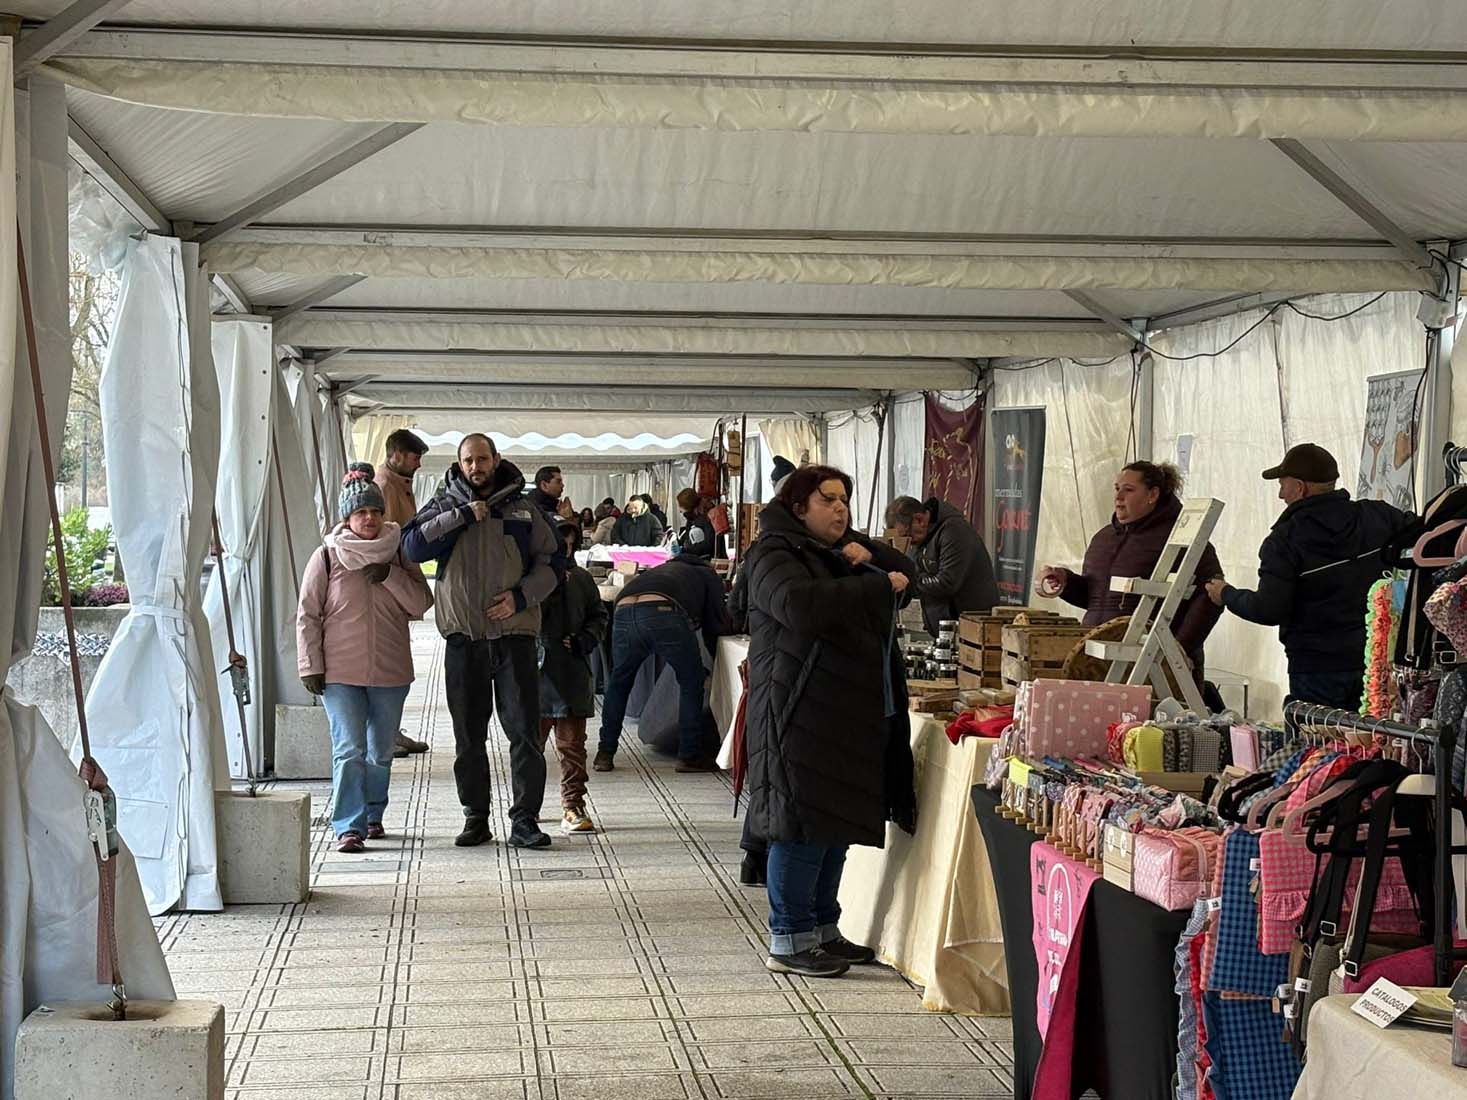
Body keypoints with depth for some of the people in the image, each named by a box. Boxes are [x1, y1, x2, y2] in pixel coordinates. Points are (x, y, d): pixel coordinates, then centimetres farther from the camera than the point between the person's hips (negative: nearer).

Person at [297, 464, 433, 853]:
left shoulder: (398, 554, 6)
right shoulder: (327, 557, -1)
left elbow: (421, 604, 0)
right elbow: (307, 616, 1)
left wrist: (391, 575, -13)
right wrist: (310, 667, -4)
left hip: (391, 671, 3)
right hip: (341, 673, -3)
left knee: (381, 751, 14)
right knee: (349, 750, -12)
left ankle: (373, 815, 31)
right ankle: (348, 827, -12)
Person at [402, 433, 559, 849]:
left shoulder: (524, 510, 9)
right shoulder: (444, 506, 8)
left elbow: (549, 564, 9)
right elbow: (413, 545, -9)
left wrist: (520, 596, -8)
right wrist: (463, 515, -14)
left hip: (514, 634, 0)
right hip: (463, 636, 0)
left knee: (525, 731, -5)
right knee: (469, 736, 6)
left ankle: (524, 820, 0)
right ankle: (476, 818, 16)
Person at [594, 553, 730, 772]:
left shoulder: (663, 569, 45)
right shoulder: (709, 576, 31)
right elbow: (717, 625, 24)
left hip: (623, 611, 5)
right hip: (664, 612, -5)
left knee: (618, 683, 24)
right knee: (691, 683, 14)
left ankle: (605, 753, 23)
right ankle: (689, 755, 16)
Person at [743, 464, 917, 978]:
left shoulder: (839, 554, 22)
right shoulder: (775, 555, -7)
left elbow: (906, 570, 22)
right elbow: (802, 604, -26)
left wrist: (867, 554, 2)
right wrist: (879, 585, -19)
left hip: (852, 716, 9)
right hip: (802, 715, -9)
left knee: (837, 823, 11)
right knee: (804, 825, -8)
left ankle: (823, 929, 20)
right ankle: (789, 941, -3)